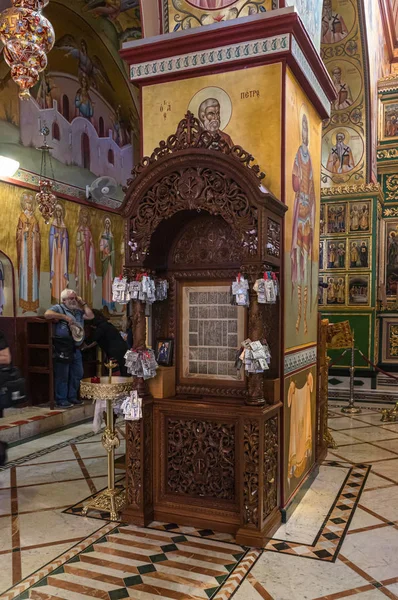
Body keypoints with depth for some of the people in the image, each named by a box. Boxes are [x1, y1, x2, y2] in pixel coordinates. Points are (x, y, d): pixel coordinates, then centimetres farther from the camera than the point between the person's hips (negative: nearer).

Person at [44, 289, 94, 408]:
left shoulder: (78, 311, 19)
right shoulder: (58, 308, -1)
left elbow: (90, 316, 7)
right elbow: (47, 314, -19)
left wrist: (83, 303, 8)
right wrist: (64, 317, -20)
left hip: (76, 348, 7)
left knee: (77, 374, 12)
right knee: (62, 375, -2)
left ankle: (72, 397, 24)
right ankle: (61, 399, 6)